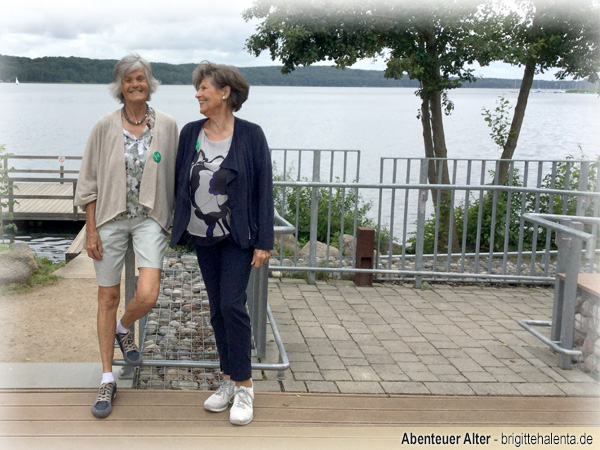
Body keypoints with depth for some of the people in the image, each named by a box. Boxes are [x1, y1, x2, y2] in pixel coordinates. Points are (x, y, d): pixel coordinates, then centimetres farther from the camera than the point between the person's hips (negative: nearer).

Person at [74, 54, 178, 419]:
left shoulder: (167, 126, 0)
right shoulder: (105, 127, -1)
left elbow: (174, 176, 8)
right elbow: (90, 181, 1)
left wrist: (177, 222, 6)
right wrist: (91, 231, -3)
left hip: (150, 219, 0)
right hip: (110, 218, 0)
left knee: (148, 295, -16)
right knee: (108, 297, 6)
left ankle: (124, 329, 21)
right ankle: (108, 379, 19)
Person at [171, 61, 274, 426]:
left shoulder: (251, 135, -8)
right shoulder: (190, 133, 4)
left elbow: (264, 189, -8)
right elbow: (179, 182, 11)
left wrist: (263, 242, -11)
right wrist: (178, 229, 9)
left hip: (237, 237, -5)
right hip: (203, 236, 5)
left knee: (233, 304, -10)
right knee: (217, 308, 10)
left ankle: (244, 387, 2)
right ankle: (230, 381, 22)